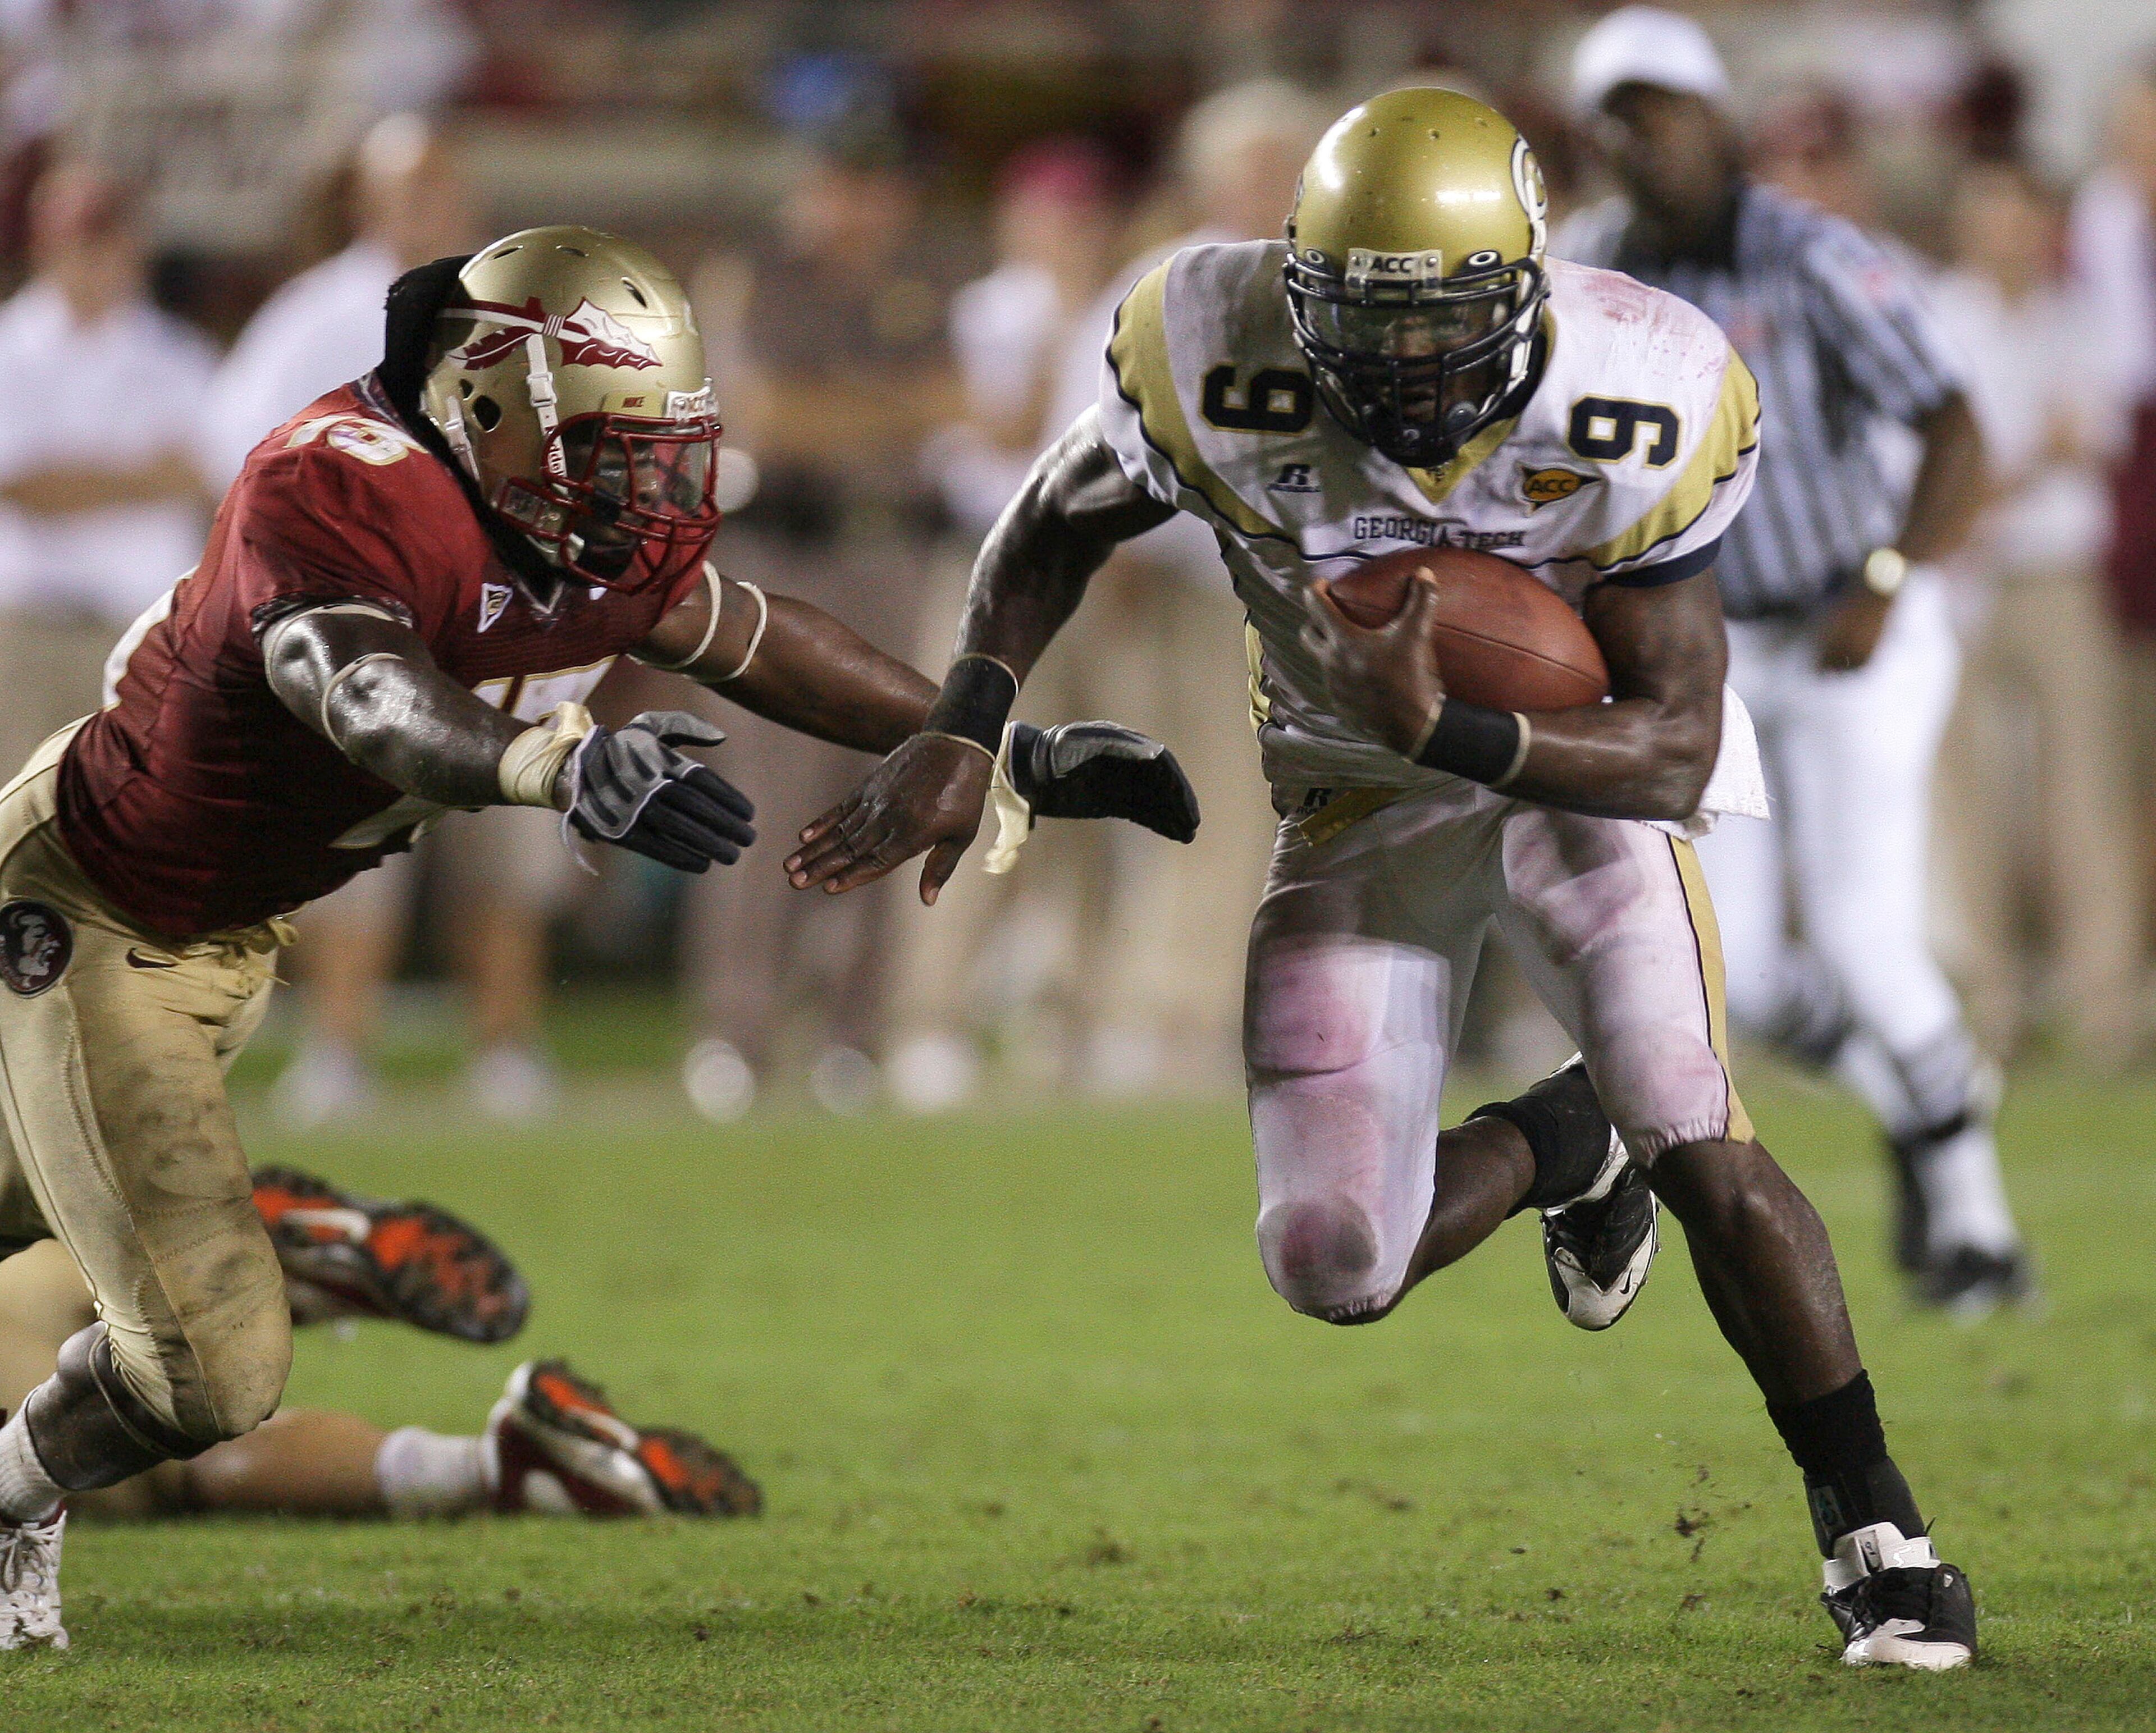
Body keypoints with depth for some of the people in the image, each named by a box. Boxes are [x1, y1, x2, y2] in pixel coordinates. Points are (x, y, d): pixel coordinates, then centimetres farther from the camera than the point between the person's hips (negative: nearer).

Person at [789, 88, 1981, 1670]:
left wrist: (1446, 728, -42)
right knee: (1335, 1267, -7)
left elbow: (1675, 752, -26)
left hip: (1587, 758, -2)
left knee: (1703, 1151, -22)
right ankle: (1565, 1146, 27)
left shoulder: (1642, 407, -29)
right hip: (1363, 804, 2)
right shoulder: (1219, 366, -26)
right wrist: (965, 735, -15)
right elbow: (1061, 525, -3)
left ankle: (1876, 1534, -4)